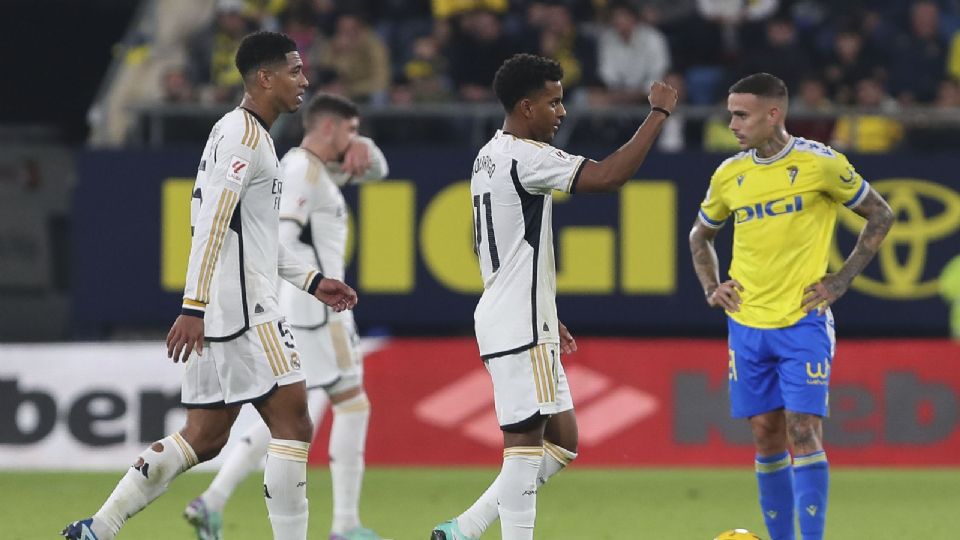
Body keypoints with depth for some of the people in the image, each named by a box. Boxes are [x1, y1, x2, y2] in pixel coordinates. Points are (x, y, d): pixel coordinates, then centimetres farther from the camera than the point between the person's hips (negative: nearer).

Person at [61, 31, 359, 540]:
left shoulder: (246, 134, 21)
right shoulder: (243, 135, -12)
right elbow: (212, 225, -20)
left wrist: (312, 281, 25)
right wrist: (193, 307, -25)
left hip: (219, 310, 10)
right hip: (241, 308, -10)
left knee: (204, 436, 10)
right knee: (293, 424, -8)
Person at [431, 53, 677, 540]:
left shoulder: (490, 157, 17)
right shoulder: (524, 157, -15)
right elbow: (609, 176, -26)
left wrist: (545, 317, 26)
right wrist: (658, 113, -18)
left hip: (525, 324, 10)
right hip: (519, 328, -10)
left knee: (561, 444, 11)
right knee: (525, 444, -8)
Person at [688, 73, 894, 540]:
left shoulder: (820, 163, -7)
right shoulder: (728, 175, 6)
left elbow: (880, 216, 3)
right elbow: (701, 235, 24)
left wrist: (842, 279, -3)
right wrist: (711, 288, 8)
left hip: (803, 322, -4)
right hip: (747, 324, 4)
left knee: (803, 430, -12)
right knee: (766, 436, 6)